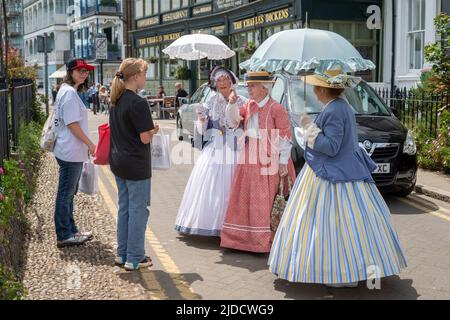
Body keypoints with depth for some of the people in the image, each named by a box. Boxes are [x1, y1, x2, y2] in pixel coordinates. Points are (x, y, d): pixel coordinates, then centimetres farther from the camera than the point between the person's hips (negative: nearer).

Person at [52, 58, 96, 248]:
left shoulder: (67, 91, 16)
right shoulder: (70, 93, -16)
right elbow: (72, 124, -20)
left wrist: (87, 145, 19)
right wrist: (90, 144, -13)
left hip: (71, 151, 11)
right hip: (71, 152, -11)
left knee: (68, 193, 17)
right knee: (66, 194, -2)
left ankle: (70, 231, 28)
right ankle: (64, 236, 7)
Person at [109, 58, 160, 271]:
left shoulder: (116, 100, 8)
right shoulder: (138, 103, -19)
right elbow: (145, 138, -20)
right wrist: (154, 130, 0)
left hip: (118, 162, 9)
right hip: (136, 165, -9)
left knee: (124, 207, 17)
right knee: (138, 210, 1)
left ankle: (122, 254, 24)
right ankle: (135, 259, 8)